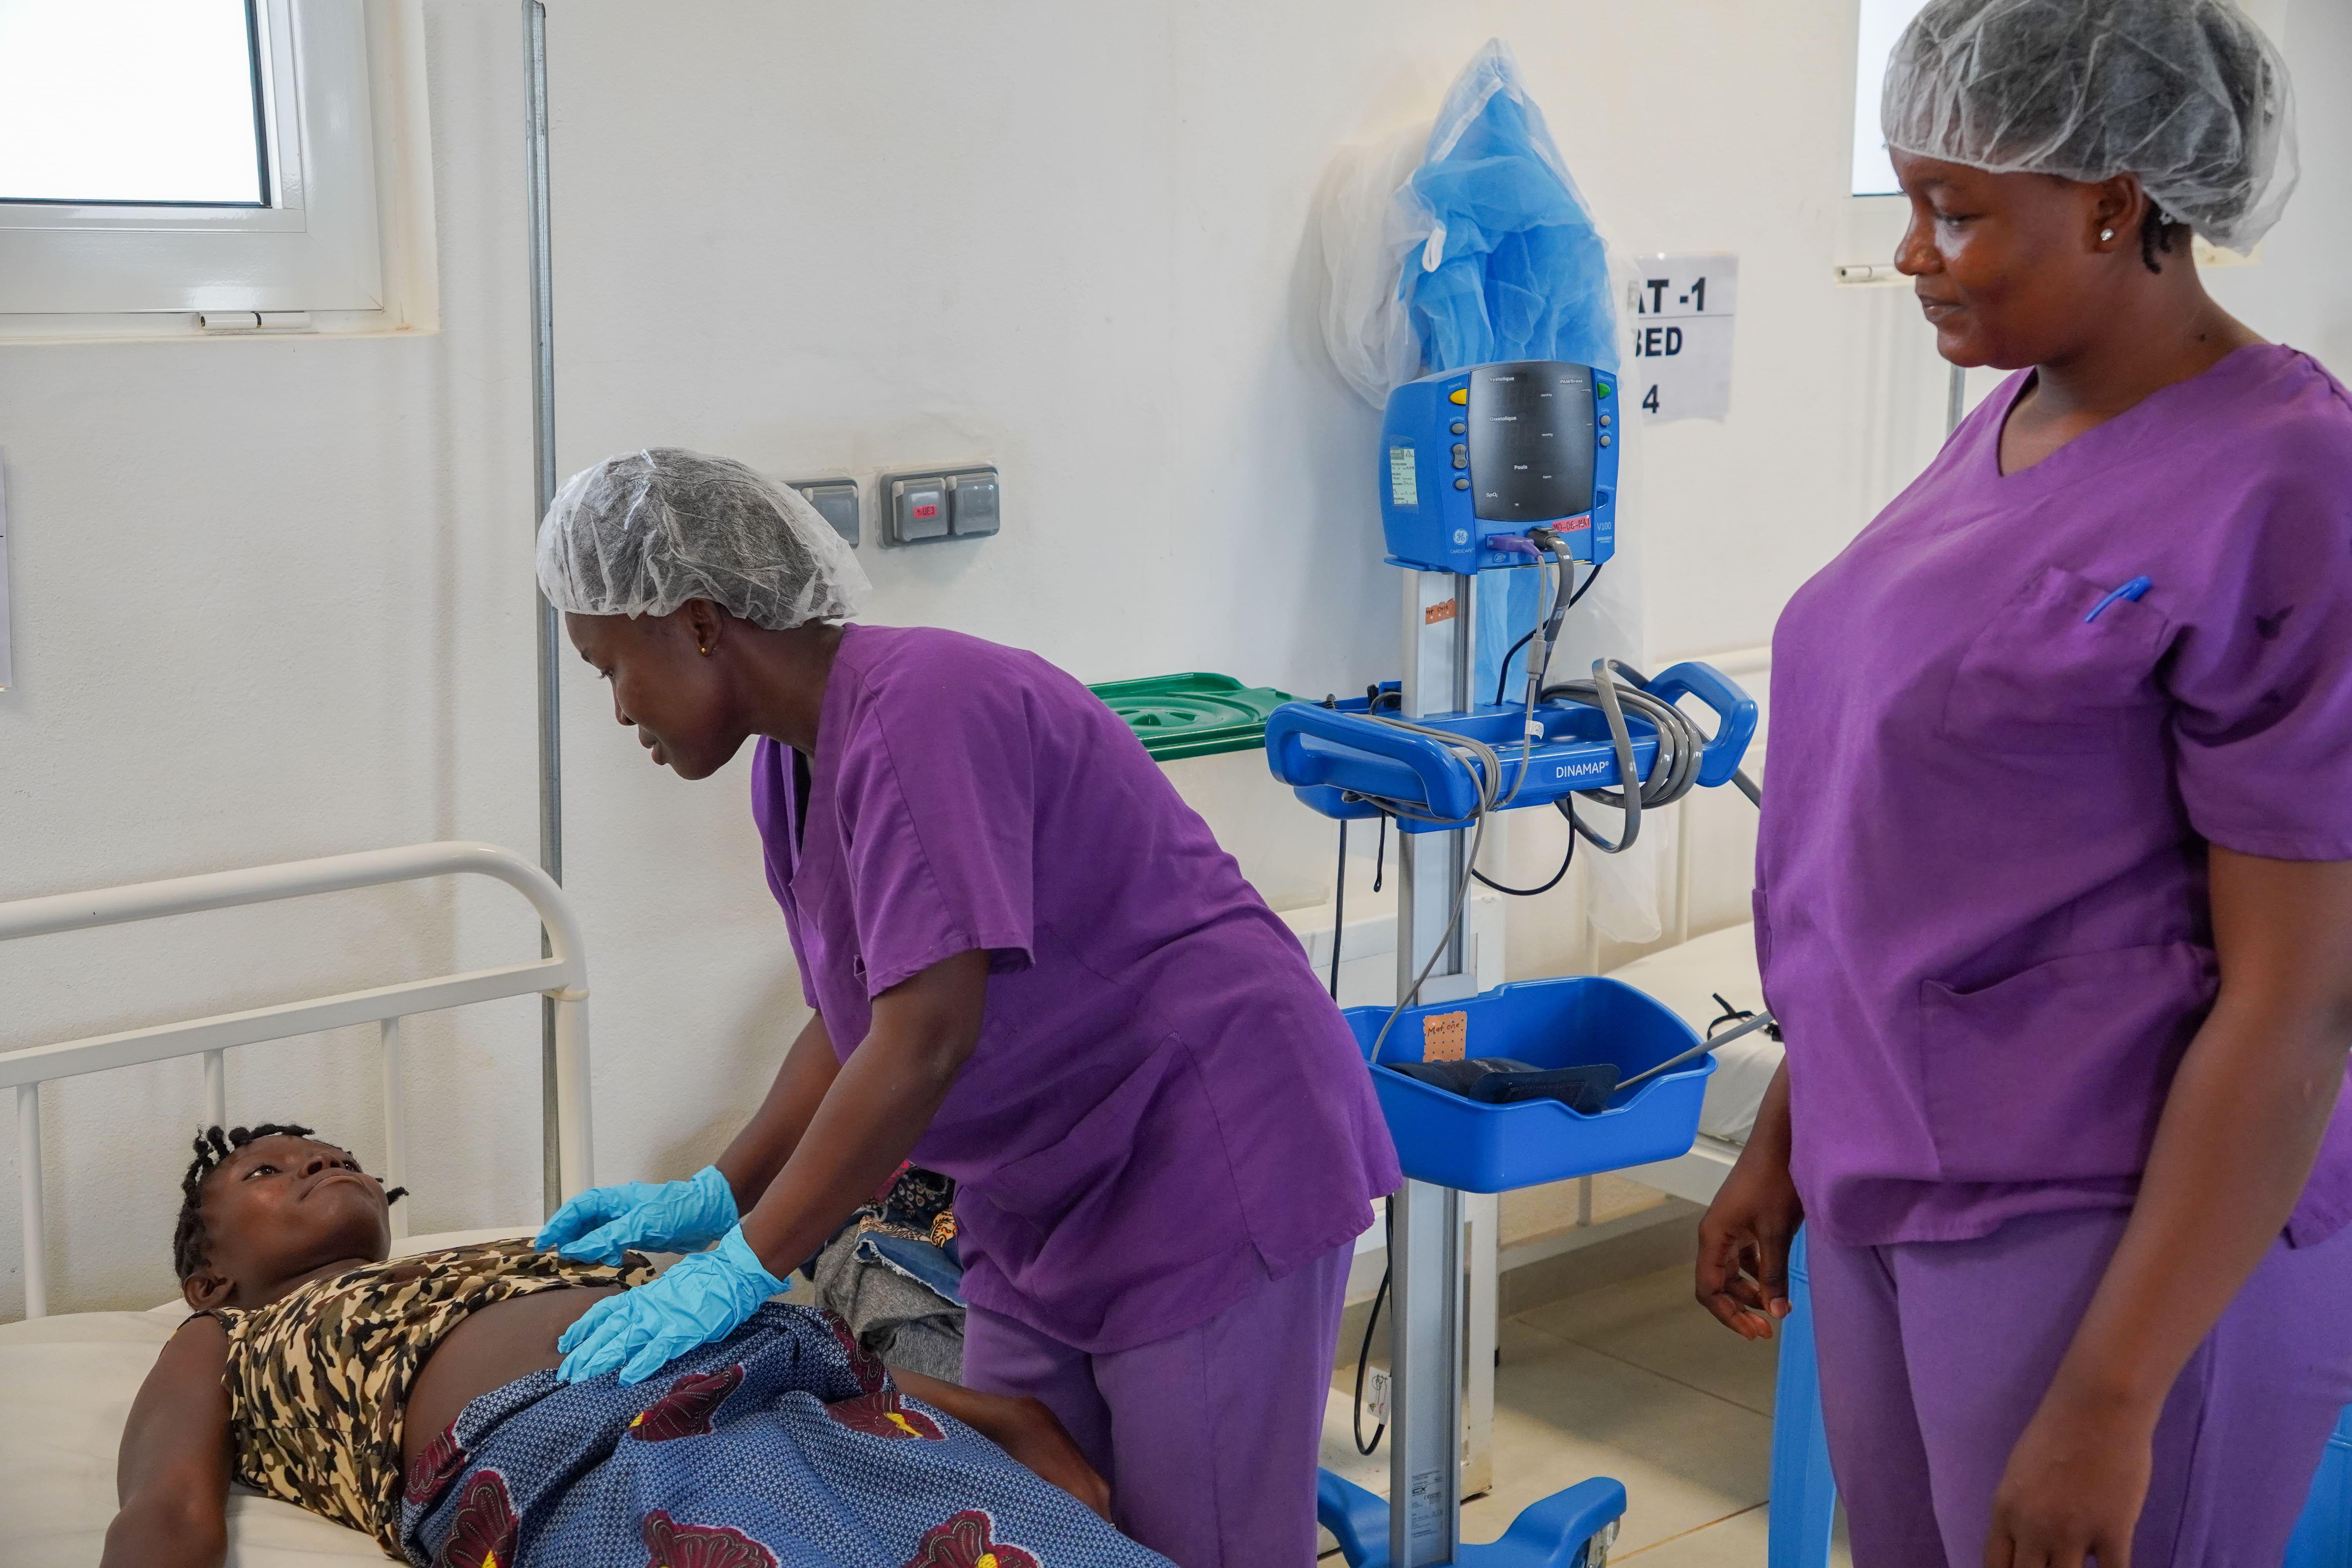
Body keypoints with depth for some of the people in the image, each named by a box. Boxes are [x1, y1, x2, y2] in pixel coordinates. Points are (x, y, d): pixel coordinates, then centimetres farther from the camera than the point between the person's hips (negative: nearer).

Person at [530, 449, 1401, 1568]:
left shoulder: (918, 715, -24)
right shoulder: (791, 762, 6)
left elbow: (923, 1043, -29)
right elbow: (854, 1020, 13)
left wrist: (747, 1268, -25)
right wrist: (714, 1199, 4)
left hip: (1207, 1170, -9)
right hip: (1043, 1201, 9)